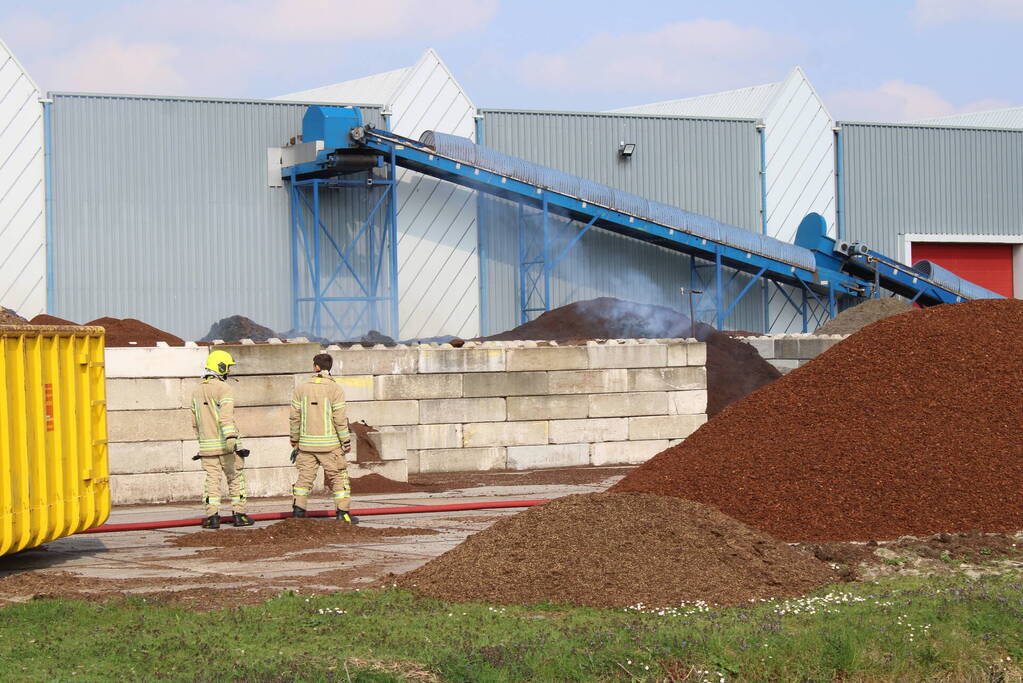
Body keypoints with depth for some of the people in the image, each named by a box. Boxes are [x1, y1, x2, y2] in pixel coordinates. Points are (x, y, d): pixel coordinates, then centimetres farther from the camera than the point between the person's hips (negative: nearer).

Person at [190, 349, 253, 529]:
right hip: (225, 445, -5)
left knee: (212, 480, 3)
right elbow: (226, 416, -24)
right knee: (236, 479, 7)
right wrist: (231, 439, -31)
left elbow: (195, 422, 19)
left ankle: (212, 517, -7)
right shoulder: (223, 389, -10)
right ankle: (239, 515, 8)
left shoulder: (198, 391, 13)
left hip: (207, 445, 5)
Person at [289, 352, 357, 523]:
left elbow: (295, 417, 6)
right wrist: (346, 442, -3)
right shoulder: (335, 389, -6)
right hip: (329, 444, -3)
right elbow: (340, 419, -10)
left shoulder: (302, 388, 4)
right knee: (338, 477, 4)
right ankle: (342, 512, 1)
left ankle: (298, 511, 5)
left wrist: (295, 441, 15)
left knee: (305, 477, 9)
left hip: (306, 444, 3)